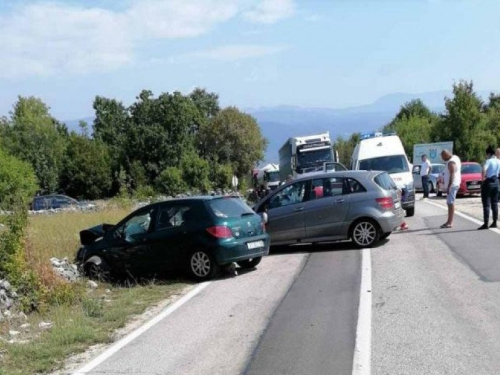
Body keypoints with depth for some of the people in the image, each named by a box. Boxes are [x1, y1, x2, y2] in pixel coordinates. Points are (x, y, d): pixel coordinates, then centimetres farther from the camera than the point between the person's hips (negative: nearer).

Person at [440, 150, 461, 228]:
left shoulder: (451, 162, -19)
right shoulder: (455, 158, 13)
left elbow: (452, 175, -23)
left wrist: (448, 187, -23)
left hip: (452, 185, -11)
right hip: (455, 184, 11)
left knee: (450, 203, -8)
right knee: (450, 202, 14)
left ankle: (450, 222, -7)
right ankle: (449, 221, 18)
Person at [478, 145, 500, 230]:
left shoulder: (489, 161, -14)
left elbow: (484, 170, -30)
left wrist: (483, 178, -18)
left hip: (488, 182, -7)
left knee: (486, 204, -5)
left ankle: (486, 224, -7)